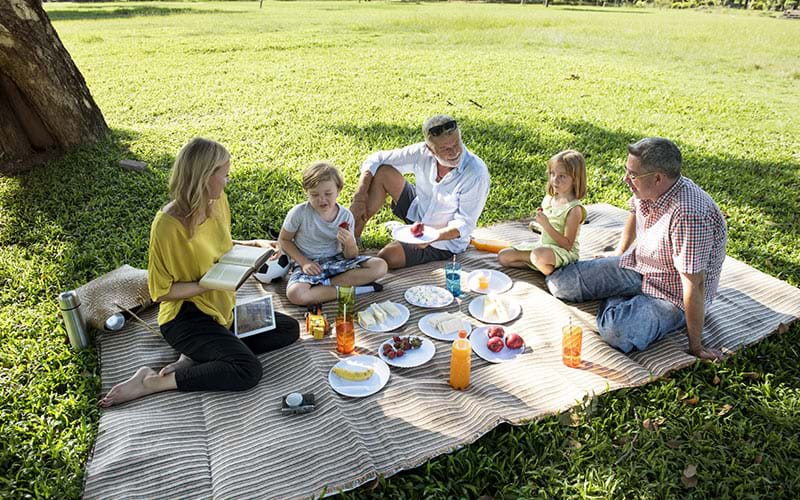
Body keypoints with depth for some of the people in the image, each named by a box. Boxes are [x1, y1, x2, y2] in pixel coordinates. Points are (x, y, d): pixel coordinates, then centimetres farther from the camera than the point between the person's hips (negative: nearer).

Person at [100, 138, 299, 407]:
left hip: (223, 307, 8)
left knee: (290, 329, 2)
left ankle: (197, 356, -4)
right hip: (186, 317, -8)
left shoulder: (218, 201, -3)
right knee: (248, 369, -25)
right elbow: (161, 291, -15)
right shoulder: (168, 224, -24)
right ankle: (151, 382, -11)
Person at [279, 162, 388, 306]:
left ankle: (325, 284, -18)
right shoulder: (299, 213, -14)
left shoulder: (345, 216, -8)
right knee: (295, 294, -36)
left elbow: (351, 256, -3)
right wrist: (304, 262, -11)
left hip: (336, 261, 3)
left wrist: (350, 243, -27)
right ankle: (349, 289, -23)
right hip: (310, 265, -2)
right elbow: (284, 240, 1)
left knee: (380, 266, -18)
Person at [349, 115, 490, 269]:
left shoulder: (477, 174, -29)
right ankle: (351, 237, -4)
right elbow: (375, 160, -8)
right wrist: (359, 199, -17)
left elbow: (464, 224, -23)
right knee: (383, 173, -11)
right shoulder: (423, 152, -16)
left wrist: (434, 236, -40)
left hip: (446, 240, -5)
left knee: (386, 257, -26)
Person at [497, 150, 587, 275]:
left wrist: (546, 225, -26)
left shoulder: (574, 209, -18)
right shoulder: (548, 198, 3)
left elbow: (567, 245, -20)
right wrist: (540, 218, -6)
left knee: (541, 254, -42)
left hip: (564, 252, -7)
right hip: (543, 246, 8)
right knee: (503, 256, -1)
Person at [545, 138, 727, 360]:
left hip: (672, 295, -6)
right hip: (636, 266, 7)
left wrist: (696, 346, -25)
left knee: (617, 330, -35)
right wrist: (617, 258, 27)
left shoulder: (689, 215, -36)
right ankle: (621, 298, 16)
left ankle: (617, 299, -2)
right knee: (560, 282, -2)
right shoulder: (647, 190, -11)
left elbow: (694, 285, -32)